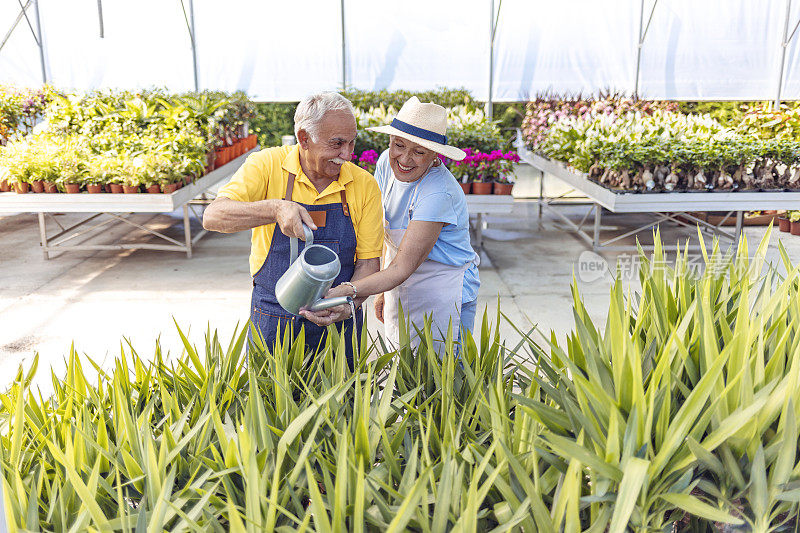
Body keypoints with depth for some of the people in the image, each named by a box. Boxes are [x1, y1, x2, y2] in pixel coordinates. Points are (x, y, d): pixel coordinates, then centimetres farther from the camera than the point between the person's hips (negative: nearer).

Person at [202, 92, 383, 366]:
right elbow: (212, 217, -21)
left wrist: (347, 305, -22)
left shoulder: (365, 184, -5)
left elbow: (369, 261, -3)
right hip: (272, 322, -1)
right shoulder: (268, 165, -9)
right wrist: (275, 208, -37)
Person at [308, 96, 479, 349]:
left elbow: (402, 268, -31)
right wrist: (384, 291, 6)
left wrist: (347, 291, -44)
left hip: (443, 297, -6)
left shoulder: (438, 194, -29)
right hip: (400, 290, 7)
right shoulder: (387, 163, -6)